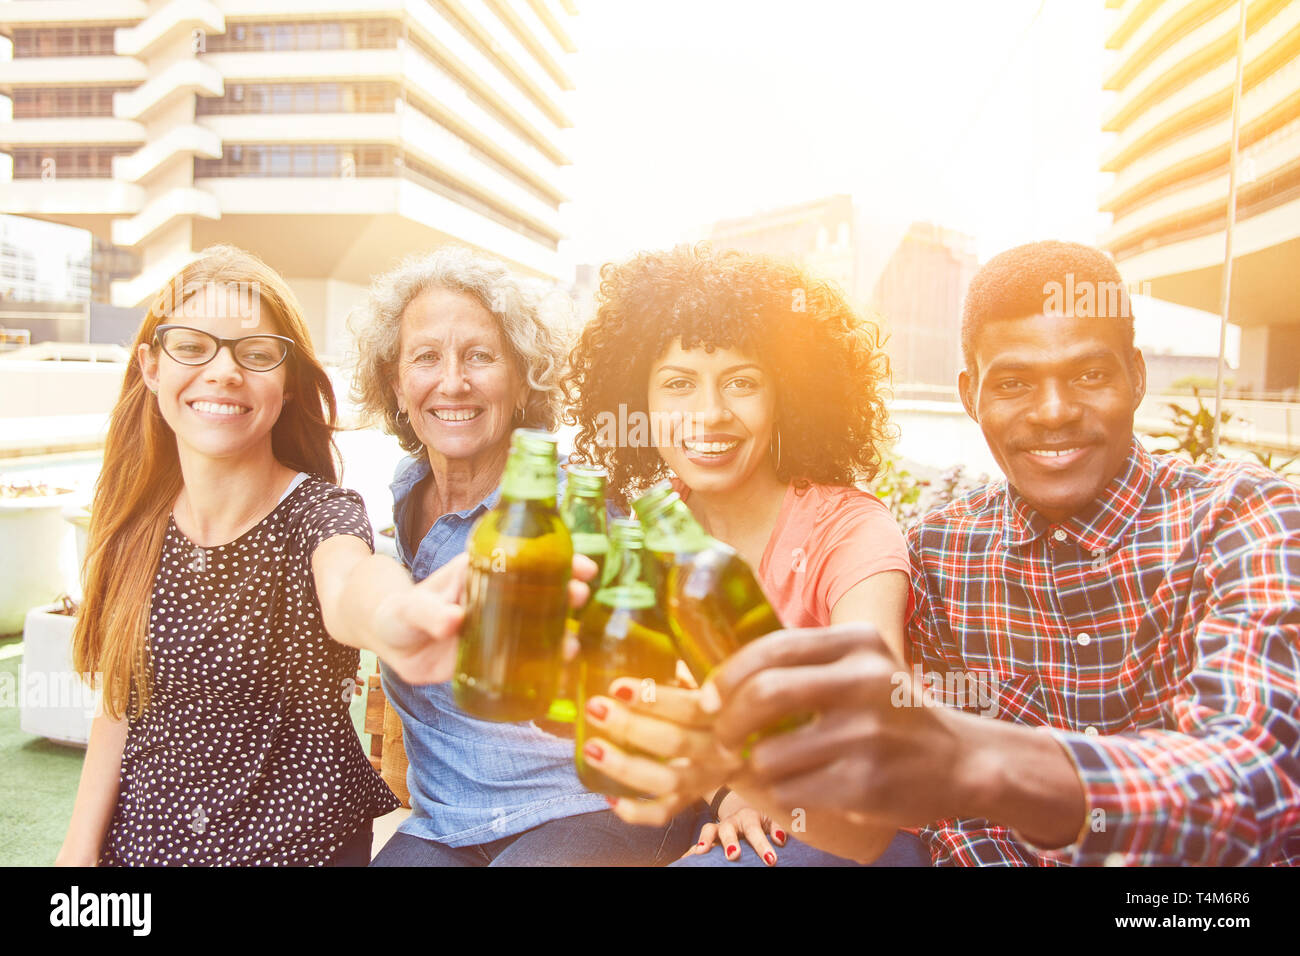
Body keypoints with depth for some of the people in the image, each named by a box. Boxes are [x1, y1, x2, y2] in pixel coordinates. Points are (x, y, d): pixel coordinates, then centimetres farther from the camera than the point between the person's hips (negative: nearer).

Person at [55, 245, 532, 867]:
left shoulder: (319, 513, -19)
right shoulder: (135, 525, -5)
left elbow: (346, 581, -45)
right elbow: (121, 706, 4)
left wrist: (389, 616, -67)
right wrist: (79, 848, -1)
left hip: (300, 839, -3)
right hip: (140, 840, 4)